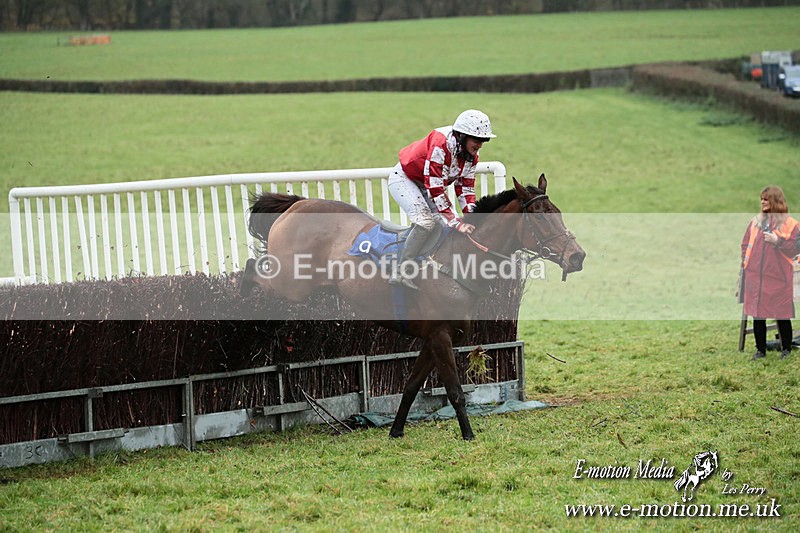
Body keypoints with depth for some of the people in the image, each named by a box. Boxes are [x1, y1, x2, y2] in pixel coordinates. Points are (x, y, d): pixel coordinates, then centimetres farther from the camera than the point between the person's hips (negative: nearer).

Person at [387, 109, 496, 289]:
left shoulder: (471, 155, -8)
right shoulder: (440, 145, -35)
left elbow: (465, 188, -2)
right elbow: (435, 188, -36)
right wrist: (456, 222, -37)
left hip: (425, 185, 9)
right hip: (403, 178, -9)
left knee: (448, 222, -3)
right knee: (426, 220, -28)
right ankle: (400, 272, -27)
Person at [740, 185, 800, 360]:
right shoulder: (756, 221, 11)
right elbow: (745, 244, 16)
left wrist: (777, 241, -17)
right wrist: (745, 261, 3)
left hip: (778, 277, -4)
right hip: (755, 275, 4)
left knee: (782, 315, 3)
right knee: (757, 314, 6)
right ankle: (760, 349, 16)